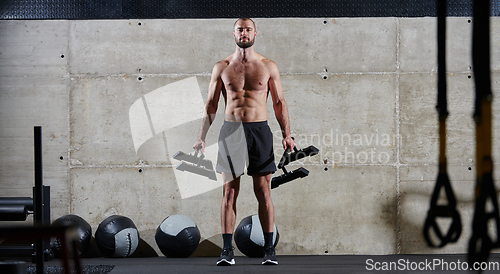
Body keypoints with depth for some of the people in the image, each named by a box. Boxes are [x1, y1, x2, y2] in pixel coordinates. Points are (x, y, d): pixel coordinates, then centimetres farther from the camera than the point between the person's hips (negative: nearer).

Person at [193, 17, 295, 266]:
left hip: (259, 130, 0)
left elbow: (279, 102, 7)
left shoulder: (268, 67, 6)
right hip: (231, 131, 1)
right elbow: (211, 105, 8)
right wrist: (201, 137, 0)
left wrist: (286, 134, -3)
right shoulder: (221, 68, 7)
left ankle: (269, 248, 8)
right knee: (229, 192, 0)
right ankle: (227, 250, 3)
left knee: (263, 192, 1)